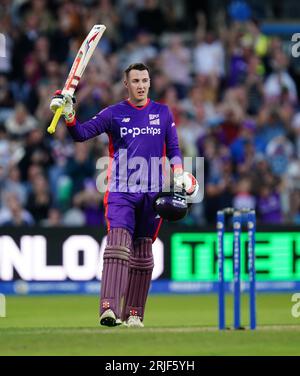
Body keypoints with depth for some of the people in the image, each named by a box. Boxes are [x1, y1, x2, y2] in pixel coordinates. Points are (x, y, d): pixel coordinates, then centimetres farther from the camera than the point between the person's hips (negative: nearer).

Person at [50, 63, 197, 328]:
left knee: (142, 253, 7)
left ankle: (134, 313, 14)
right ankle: (109, 308, -31)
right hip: (121, 191, -3)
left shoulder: (163, 113, 11)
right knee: (118, 243, -19)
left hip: (153, 192, 3)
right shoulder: (114, 113, 3)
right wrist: (69, 115, -26)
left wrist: (179, 176, -2)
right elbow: (82, 133, -7)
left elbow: (173, 150, 14)